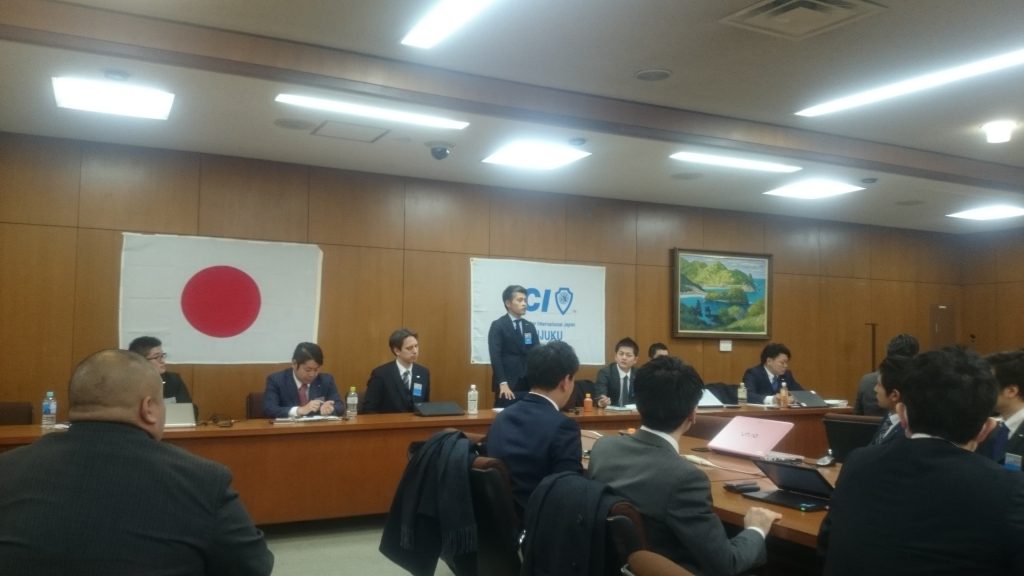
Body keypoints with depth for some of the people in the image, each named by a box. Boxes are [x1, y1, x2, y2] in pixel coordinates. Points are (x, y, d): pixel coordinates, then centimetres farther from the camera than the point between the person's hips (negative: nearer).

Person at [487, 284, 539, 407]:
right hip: (507, 385, -5)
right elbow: (495, 356, -11)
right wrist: (503, 383, -20)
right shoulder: (498, 326, -2)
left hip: (529, 385, 5)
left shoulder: (530, 327, 15)